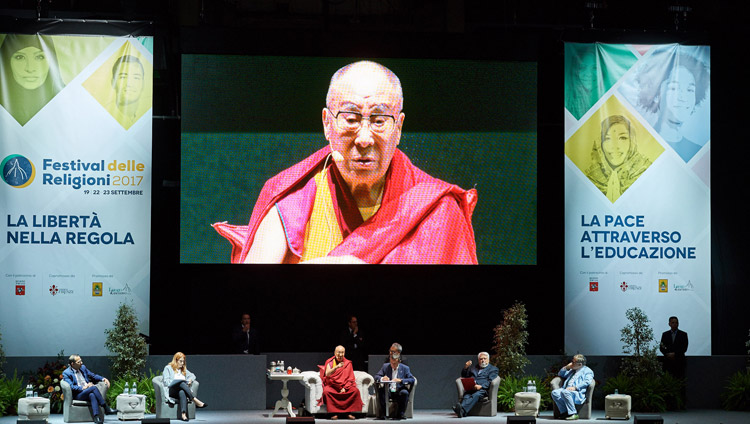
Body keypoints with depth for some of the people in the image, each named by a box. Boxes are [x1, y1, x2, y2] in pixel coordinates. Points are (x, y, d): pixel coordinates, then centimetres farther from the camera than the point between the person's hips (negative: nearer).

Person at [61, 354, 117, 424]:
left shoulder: (83, 367, 17)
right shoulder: (66, 373, -2)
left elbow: (93, 375, 24)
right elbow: (71, 387, -14)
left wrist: (103, 379, 7)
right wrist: (83, 388, -21)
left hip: (88, 392, 5)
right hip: (77, 395, -5)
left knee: (92, 395, -35)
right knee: (94, 388, -31)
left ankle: (96, 417, -50)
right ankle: (106, 409, -29)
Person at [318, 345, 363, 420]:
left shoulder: (348, 363, 6)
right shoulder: (330, 362, 1)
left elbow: (350, 379, 4)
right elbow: (327, 374, -17)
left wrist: (345, 388, -13)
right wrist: (336, 367, -32)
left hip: (345, 386, 2)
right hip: (332, 385, -2)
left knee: (356, 391, -26)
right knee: (326, 391, -34)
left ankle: (348, 412, -17)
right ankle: (334, 413, -26)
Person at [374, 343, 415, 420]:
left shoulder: (405, 368, 5)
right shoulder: (385, 366, 12)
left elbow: (412, 379, -7)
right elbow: (376, 376, 7)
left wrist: (401, 380, -23)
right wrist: (381, 378, -18)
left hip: (399, 392, -2)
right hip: (388, 392, 2)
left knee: (404, 392, -34)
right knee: (380, 390, -29)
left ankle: (401, 414, -19)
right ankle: (382, 413, -24)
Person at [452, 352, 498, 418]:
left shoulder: (493, 369, 17)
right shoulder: (473, 368, 33)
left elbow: (490, 381, 2)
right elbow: (464, 376, 32)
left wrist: (481, 386, -17)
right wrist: (465, 368, 12)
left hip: (483, 389, -4)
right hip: (470, 389, 4)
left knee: (476, 395, -37)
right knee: (466, 396, -31)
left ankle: (462, 410, -61)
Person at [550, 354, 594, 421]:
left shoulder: (587, 371, 11)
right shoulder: (572, 370, 33)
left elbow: (587, 382, -7)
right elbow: (560, 374, 39)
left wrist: (575, 387, -19)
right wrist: (566, 367, 21)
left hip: (578, 393, -7)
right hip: (566, 390, 7)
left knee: (565, 392, -38)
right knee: (554, 392, -24)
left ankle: (573, 414, -31)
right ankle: (565, 412, -23)